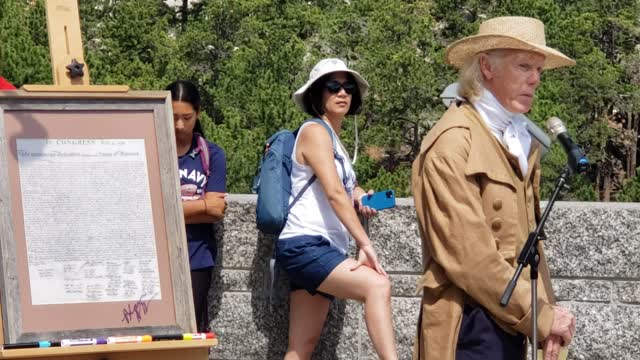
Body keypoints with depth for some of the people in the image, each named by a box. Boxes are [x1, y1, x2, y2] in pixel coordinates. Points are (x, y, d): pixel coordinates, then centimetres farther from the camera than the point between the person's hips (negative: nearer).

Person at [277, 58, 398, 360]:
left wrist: (359, 197, 10)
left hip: (322, 250, 9)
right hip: (305, 244, -9)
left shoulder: (334, 139, 23)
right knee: (377, 285, -29)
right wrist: (366, 244, -24)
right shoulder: (315, 131, -4)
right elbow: (334, 193, -16)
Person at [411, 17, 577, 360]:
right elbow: (469, 256, -19)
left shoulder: (522, 142, 14)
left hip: (513, 324, 8)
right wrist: (541, 318, -13)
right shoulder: (453, 143, -14)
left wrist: (546, 310, 2)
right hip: (472, 328, -8)